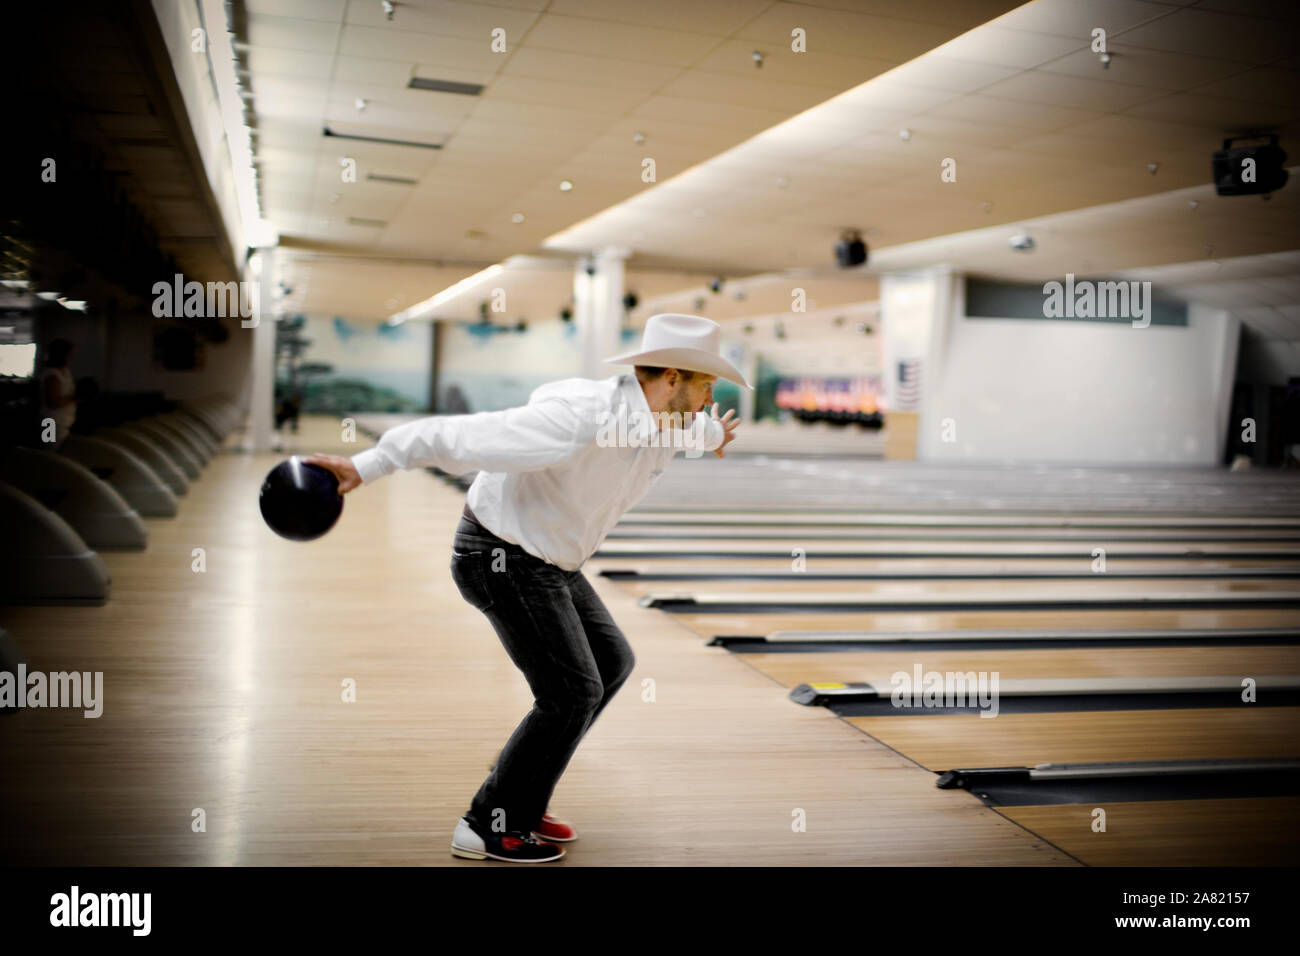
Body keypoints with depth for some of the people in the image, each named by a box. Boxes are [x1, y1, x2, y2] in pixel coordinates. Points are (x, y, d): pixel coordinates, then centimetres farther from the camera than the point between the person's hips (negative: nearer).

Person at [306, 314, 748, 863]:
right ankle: (490, 828, 8)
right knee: (572, 692, -7)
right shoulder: (579, 420, -31)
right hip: (501, 559, -10)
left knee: (611, 663, 15)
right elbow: (462, 436, -32)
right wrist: (365, 467, -33)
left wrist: (713, 436, 50)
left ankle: (520, 802, 25)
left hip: (547, 561, 10)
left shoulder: (667, 424, -2)